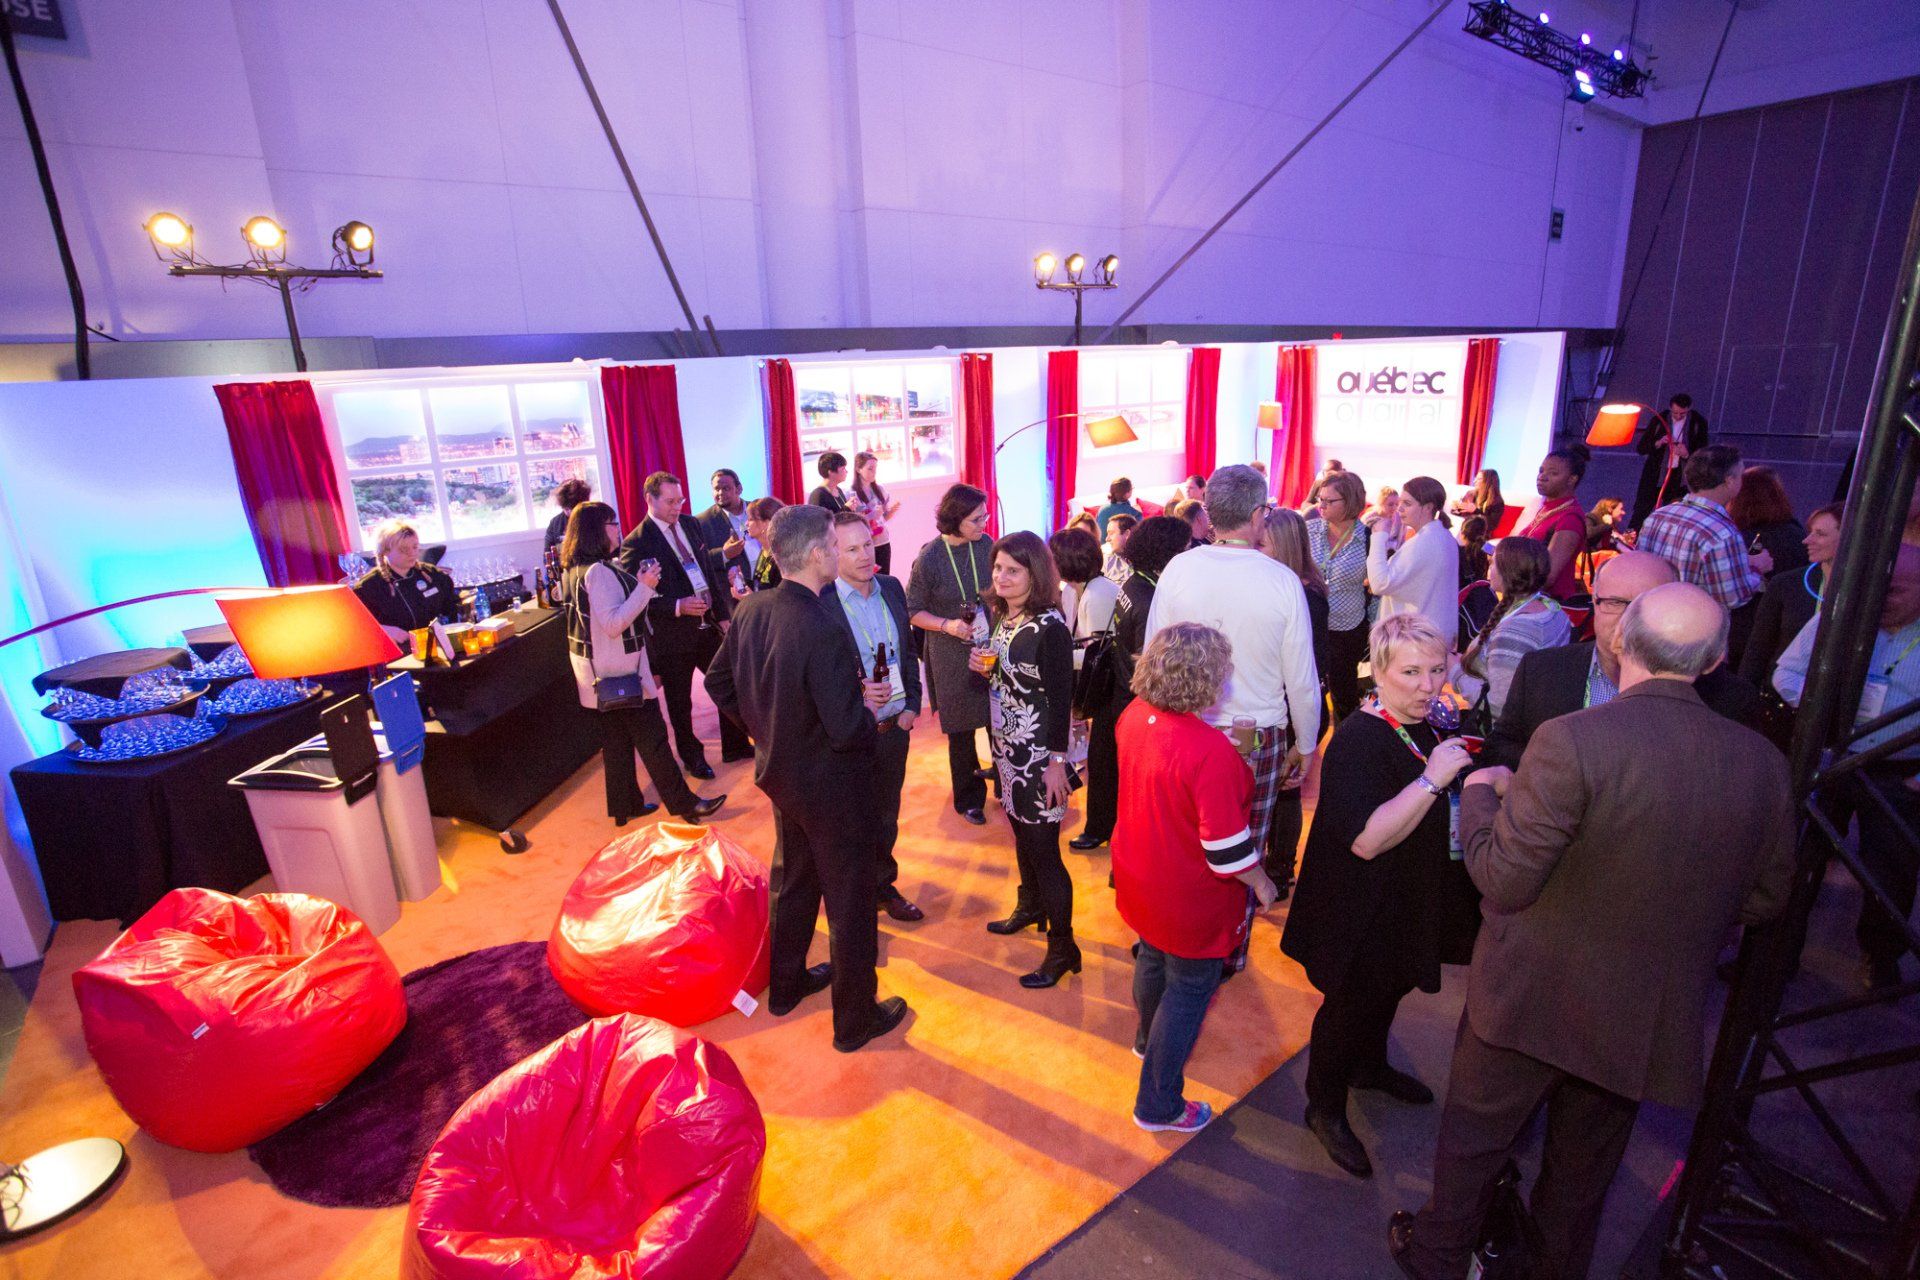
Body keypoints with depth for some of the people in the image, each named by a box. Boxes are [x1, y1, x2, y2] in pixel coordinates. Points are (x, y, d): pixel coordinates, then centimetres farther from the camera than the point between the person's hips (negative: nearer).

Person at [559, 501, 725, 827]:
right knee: (653, 739, -1)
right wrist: (645, 588, -29)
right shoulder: (598, 571, -23)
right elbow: (613, 624, -28)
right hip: (619, 671, -10)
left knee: (617, 739, 17)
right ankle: (684, 803, 8)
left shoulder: (574, 569, 8)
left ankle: (625, 805, 27)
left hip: (600, 674, 10)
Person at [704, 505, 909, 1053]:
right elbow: (848, 730, -31)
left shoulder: (751, 609, -7)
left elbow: (718, 682, 4)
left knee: (793, 883, 28)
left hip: (779, 773, 8)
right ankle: (855, 1019, 31)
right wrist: (866, 705, -10)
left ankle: (785, 984, 49)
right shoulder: (825, 632, -32)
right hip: (830, 786, -8)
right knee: (849, 904, 12)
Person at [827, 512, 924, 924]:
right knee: (854, 821, 15)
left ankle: (884, 885, 43)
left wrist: (912, 704, 3)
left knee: (886, 816, 22)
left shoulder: (892, 588, 1)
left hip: (895, 727, 5)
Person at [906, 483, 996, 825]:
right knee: (961, 731, 10)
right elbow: (913, 611, -6)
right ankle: (968, 798, 30)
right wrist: (947, 625, -21)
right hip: (951, 656, -3)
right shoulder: (929, 558, -14)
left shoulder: (986, 545, -5)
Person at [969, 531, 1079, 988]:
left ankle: (1062, 948, 15)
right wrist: (983, 667, -7)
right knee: (1021, 830, 22)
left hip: (1037, 753, -8)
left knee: (1042, 846, 0)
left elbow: (1060, 698, -18)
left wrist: (1057, 762, -17)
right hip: (1006, 744, 8)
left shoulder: (1049, 628, -20)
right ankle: (1031, 906, 43)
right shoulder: (1001, 616, 4)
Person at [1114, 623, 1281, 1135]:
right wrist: (1261, 884, -8)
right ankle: (1158, 1105, 32)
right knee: (1188, 991, 15)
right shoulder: (1212, 752, -35)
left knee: (1153, 958, 31)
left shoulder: (1135, 715, -12)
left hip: (1139, 879, 7)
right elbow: (1226, 845, -27)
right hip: (1191, 901, -7)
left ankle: (1148, 1039, 60)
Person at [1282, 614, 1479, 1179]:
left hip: (1410, 903, 9)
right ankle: (1326, 1109, 30)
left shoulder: (1426, 729, 0)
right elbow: (1366, 839, -36)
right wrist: (1432, 780, -38)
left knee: (1390, 989, 28)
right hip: (1362, 911, -9)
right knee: (1349, 1004, 8)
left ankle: (1370, 1065, 54)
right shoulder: (1358, 740, -28)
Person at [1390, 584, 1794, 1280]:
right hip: (1652, 1015, 4)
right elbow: (1764, 901, 2)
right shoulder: (1763, 762, -11)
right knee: (1585, 1166, 29)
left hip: (1532, 996, -4)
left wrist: (1479, 795, -7)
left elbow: (1503, 881, -23)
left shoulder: (1570, 741, -29)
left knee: (1473, 1140, 21)